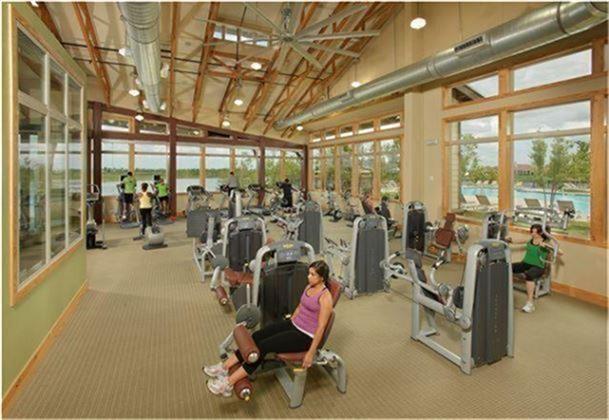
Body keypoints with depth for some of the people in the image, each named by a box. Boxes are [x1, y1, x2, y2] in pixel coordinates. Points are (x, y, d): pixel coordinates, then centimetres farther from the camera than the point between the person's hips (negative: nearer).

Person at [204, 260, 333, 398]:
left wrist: (311, 353, -19)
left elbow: (321, 327, -20)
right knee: (257, 336, -8)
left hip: (306, 336, -8)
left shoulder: (325, 297, -21)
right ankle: (224, 367, -3)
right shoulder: (310, 286, 5)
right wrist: (289, 323, 21)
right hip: (294, 324, 8)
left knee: (264, 345, -20)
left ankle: (229, 383, -16)